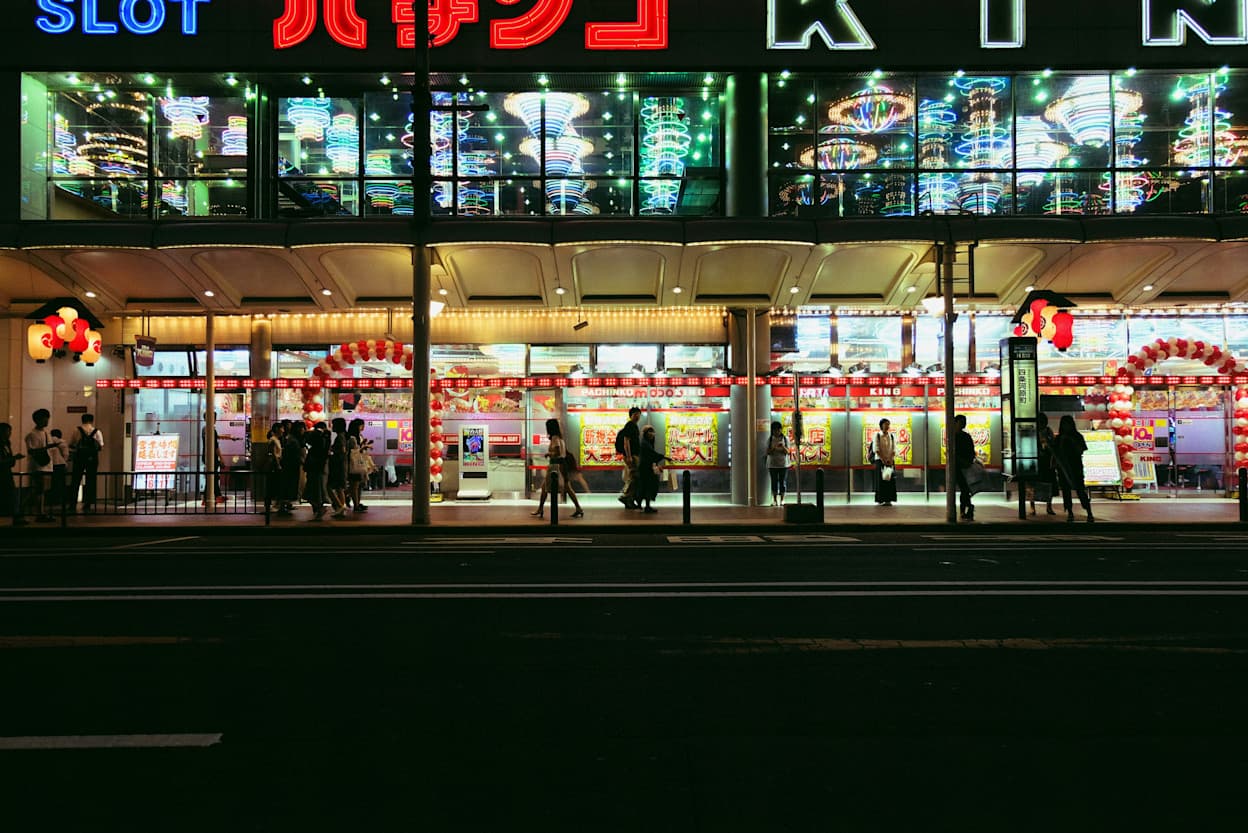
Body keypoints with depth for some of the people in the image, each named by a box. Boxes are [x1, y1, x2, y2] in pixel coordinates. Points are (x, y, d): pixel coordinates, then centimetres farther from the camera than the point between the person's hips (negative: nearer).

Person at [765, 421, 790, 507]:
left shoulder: (785, 439, 2)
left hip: (783, 464, 0)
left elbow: (787, 452, -3)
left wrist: (783, 447, -24)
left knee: (783, 482, 0)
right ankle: (774, 500, 6)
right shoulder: (770, 439, 2)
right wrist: (773, 449, -22)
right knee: (774, 482, 1)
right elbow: (768, 452, -2)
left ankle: (782, 500, 6)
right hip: (772, 464, 0)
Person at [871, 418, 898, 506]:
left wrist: (891, 459, -12)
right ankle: (881, 500, -2)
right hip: (880, 460, -3)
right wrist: (883, 459, -17)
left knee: (890, 480, -2)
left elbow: (894, 449, 3)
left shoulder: (892, 436, 8)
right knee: (881, 480, -5)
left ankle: (889, 500, 1)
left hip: (890, 461, 3)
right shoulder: (877, 436, -2)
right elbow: (876, 449, -9)